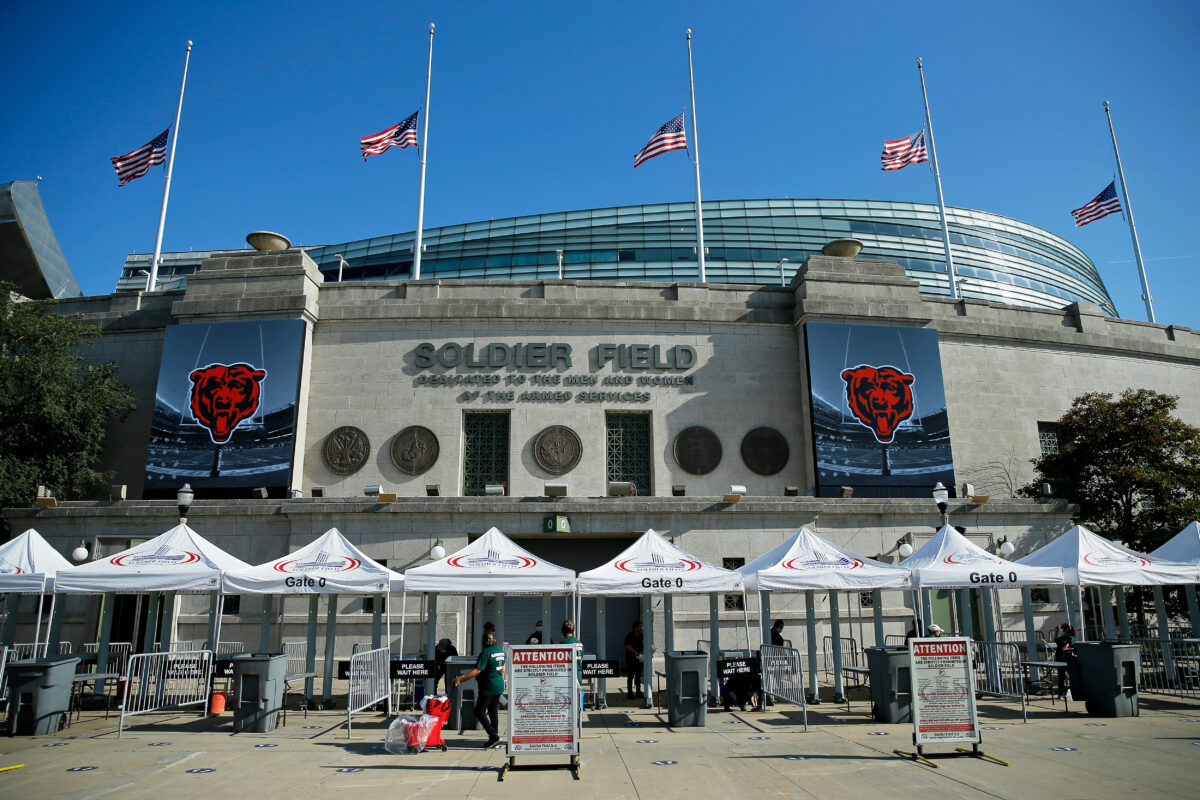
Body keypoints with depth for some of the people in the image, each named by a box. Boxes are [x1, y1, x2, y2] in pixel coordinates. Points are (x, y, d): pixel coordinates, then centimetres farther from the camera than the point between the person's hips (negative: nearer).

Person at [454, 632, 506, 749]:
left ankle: (494, 737, -6)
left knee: (479, 712, -1)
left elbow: (477, 670, -24)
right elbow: (503, 668, 20)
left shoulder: (486, 652, -17)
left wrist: (461, 678, -25)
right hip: (499, 687, 9)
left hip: (489, 687, -9)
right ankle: (495, 740, 19)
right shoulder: (500, 650, 8)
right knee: (493, 712, 15)